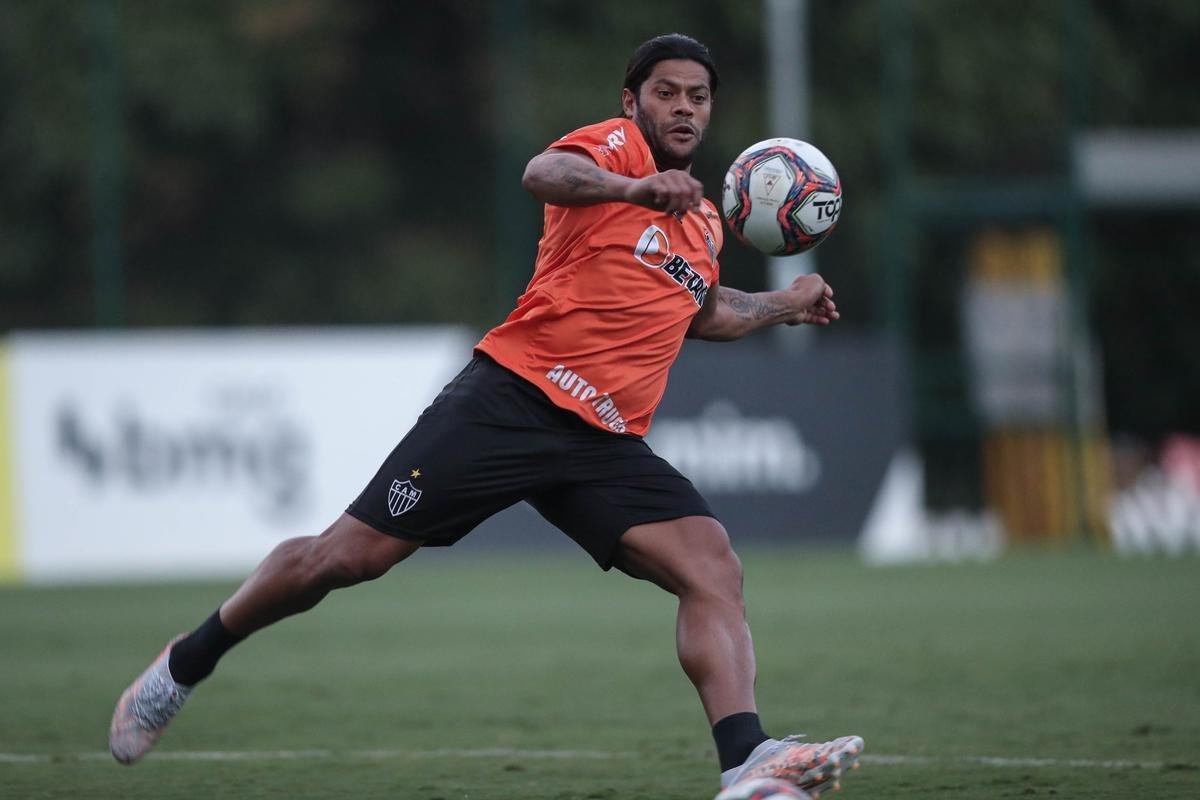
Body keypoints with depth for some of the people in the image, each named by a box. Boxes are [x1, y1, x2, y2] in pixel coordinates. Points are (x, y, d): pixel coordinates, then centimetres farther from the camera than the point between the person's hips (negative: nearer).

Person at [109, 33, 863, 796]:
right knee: (352, 553, -5)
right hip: (512, 397, -6)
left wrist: (782, 304, 36)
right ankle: (187, 664, 15)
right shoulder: (616, 145, -2)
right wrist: (634, 188, -46)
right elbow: (544, 173, -29)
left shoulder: (704, 221, 21)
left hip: (604, 445, 6)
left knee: (714, 567, -16)